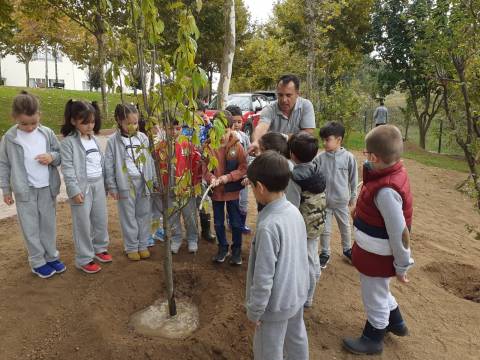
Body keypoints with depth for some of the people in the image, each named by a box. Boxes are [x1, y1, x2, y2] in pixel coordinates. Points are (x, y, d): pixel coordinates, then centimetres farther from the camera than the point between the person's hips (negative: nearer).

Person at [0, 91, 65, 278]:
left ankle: (52, 256, 28)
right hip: (25, 191, -2)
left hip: (47, 189, 2)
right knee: (31, 228, 7)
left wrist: (52, 157, -17)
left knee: (49, 224, 13)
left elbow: (61, 154, 6)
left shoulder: (47, 133, -2)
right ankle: (38, 262, 20)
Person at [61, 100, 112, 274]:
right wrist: (74, 190, -18)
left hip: (98, 185, 7)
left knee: (101, 219, 16)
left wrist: (106, 182, 15)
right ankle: (84, 259, 15)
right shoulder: (69, 142, -10)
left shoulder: (93, 139, 10)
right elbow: (67, 168, -14)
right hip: (82, 187, -6)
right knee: (83, 223, 2)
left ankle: (100, 248, 35)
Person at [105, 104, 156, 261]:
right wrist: (112, 186, -5)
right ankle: (131, 247, 21)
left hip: (144, 182, 3)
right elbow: (109, 165, -4)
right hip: (126, 183, -3)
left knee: (144, 214, 10)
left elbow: (150, 160, 9)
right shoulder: (113, 140, -5)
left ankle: (143, 245, 24)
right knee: (129, 216, 7)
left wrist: (154, 180, 9)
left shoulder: (143, 137, 4)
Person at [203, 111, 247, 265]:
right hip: (215, 191, 2)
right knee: (218, 223, 16)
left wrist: (228, 177, -20)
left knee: (236, 223, 10)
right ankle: (222, 247, 35)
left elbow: (244, 168, -9)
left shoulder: (237, 146, -11)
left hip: (232, 190, -2)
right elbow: (204, 167, -2)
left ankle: (237, 250, 28)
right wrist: (211, 178, -20)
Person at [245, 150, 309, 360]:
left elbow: (263, 276, -25)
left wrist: (254, 310, -11)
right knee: (297, 338, 27)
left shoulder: (268, 226, -32)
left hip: (277, 302, -7)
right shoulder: (294, 211, -7)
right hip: (297, 293, 7)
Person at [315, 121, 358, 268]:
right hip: (324, 201, 0)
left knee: (345, 227, 19)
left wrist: (353, 196, 7)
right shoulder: (319, 158, -10)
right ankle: (325, 253, 30)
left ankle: (347, 249, 41)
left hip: (342, 201, 0)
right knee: (325, 230, 11)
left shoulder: (348, 157, -11)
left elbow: (353, 179, 0)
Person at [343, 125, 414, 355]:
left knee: (374, 297, 15)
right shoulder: (395, 171, -6)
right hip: (375, 250, 9)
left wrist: (402, 266, -17)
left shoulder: (385, 191, -34)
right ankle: (396, 324, 55)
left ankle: (373, 340, 40)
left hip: (377, 255, -9)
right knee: (378, 290, 31)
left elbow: (399, 232, -28)